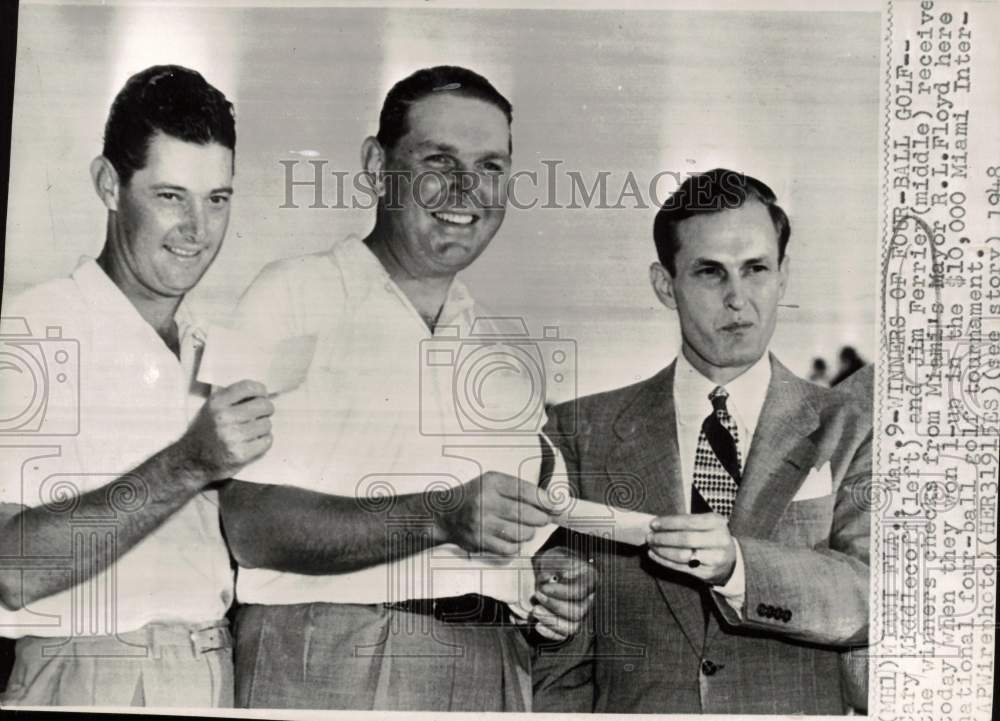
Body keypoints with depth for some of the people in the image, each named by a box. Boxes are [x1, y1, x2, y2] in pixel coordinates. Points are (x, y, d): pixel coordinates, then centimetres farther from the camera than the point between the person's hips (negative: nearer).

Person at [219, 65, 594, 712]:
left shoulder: (504, 348, 15)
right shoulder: (295, 298, -3)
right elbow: (251, 524, -13)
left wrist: (556, 587, 1)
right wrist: (439, 515, -23)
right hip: (328, 665, -5)